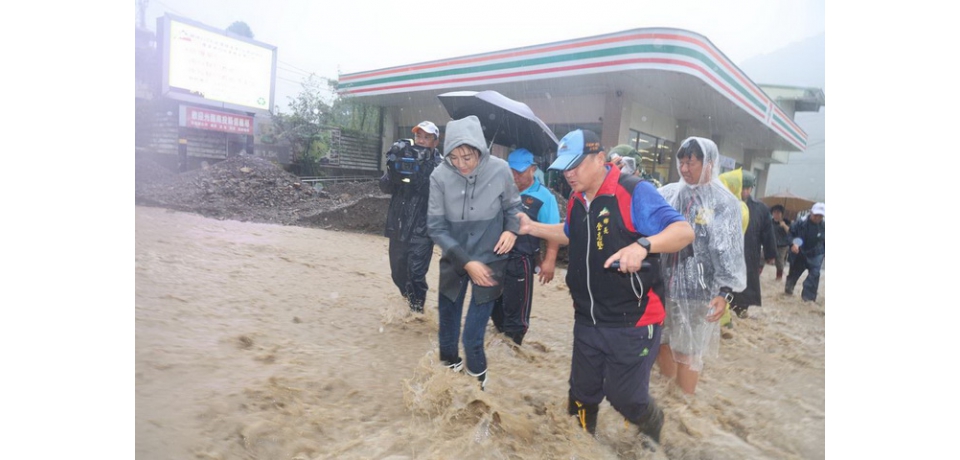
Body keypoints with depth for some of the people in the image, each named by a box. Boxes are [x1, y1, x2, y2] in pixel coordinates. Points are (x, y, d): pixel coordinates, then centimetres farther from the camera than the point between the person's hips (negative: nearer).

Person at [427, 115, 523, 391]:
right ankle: (448, 368, 45)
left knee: (473, 334, -2)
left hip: (489, 261, -1)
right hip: (453, 261, 2)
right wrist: (466, 261, -16)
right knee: (448, 325, 17)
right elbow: (436, 227, -11)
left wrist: (512, 229, -16)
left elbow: (513, 205, 4)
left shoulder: (500, 171, -16)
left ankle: (477, 379, 27)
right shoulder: (440, 176, -17)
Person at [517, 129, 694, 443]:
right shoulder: (576, 200, 5)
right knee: (582, 393, 19)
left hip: (631, 323, -6)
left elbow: (684, 231, -25)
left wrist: (643, 245, -43)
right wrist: (532, 227, 12)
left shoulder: (634, 192, -19)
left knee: (625, 397, 7)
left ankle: (654, 428, 43)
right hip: (587, 321, 7)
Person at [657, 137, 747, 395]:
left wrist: (725, 292, -18)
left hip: (697, 292, -4)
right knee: (665, 342, 16)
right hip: (664, 285, 4)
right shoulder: (669, 193, 2)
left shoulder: (724, 202, -7)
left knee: (688, 351, 5)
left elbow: (729, 251, -10)